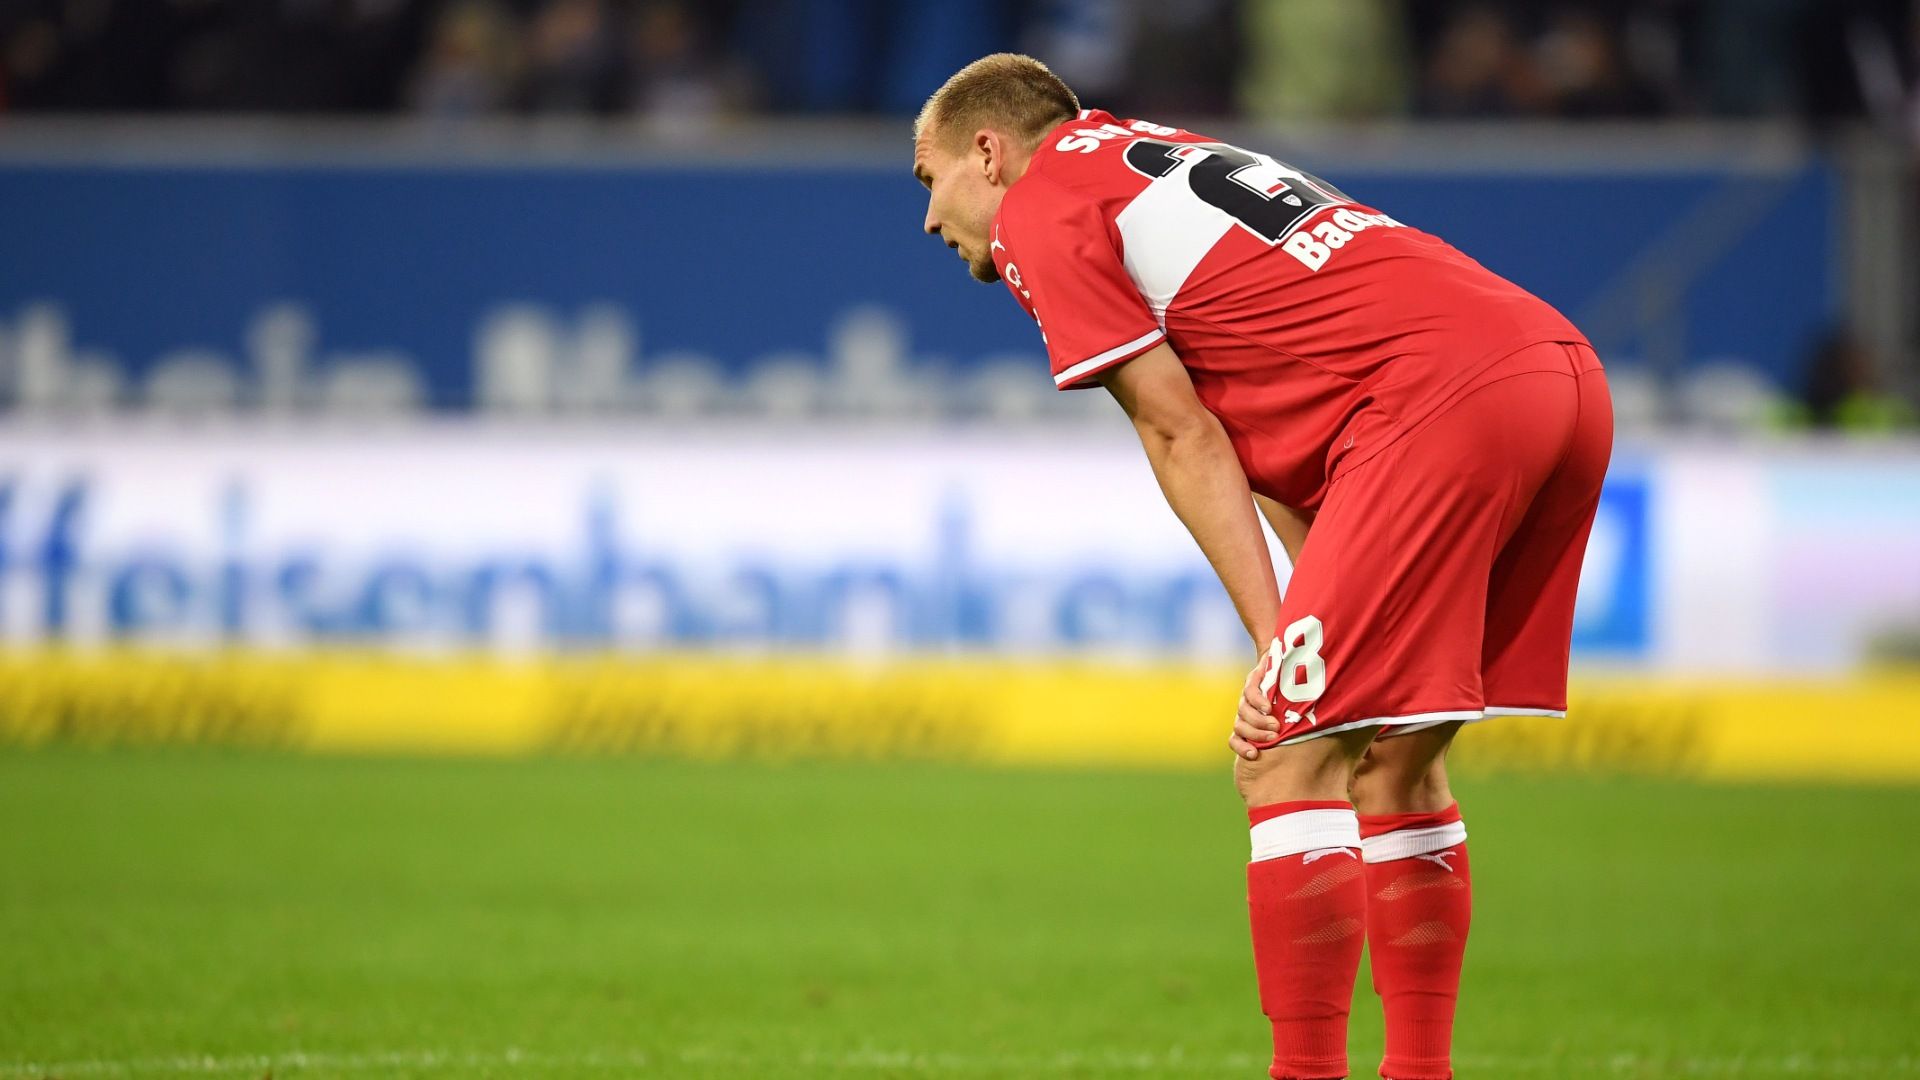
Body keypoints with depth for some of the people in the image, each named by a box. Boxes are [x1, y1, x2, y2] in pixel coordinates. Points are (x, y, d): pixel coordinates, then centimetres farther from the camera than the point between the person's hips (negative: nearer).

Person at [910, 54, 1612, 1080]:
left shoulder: (1037, 212, 7)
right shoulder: (1169, 159, 32)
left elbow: (1180, 435, 0)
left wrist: (1276, 639, 0)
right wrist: (1329, 618, 13)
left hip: (1446, 400, -9)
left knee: (1285, 758, -6)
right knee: (1394, 759, 17)